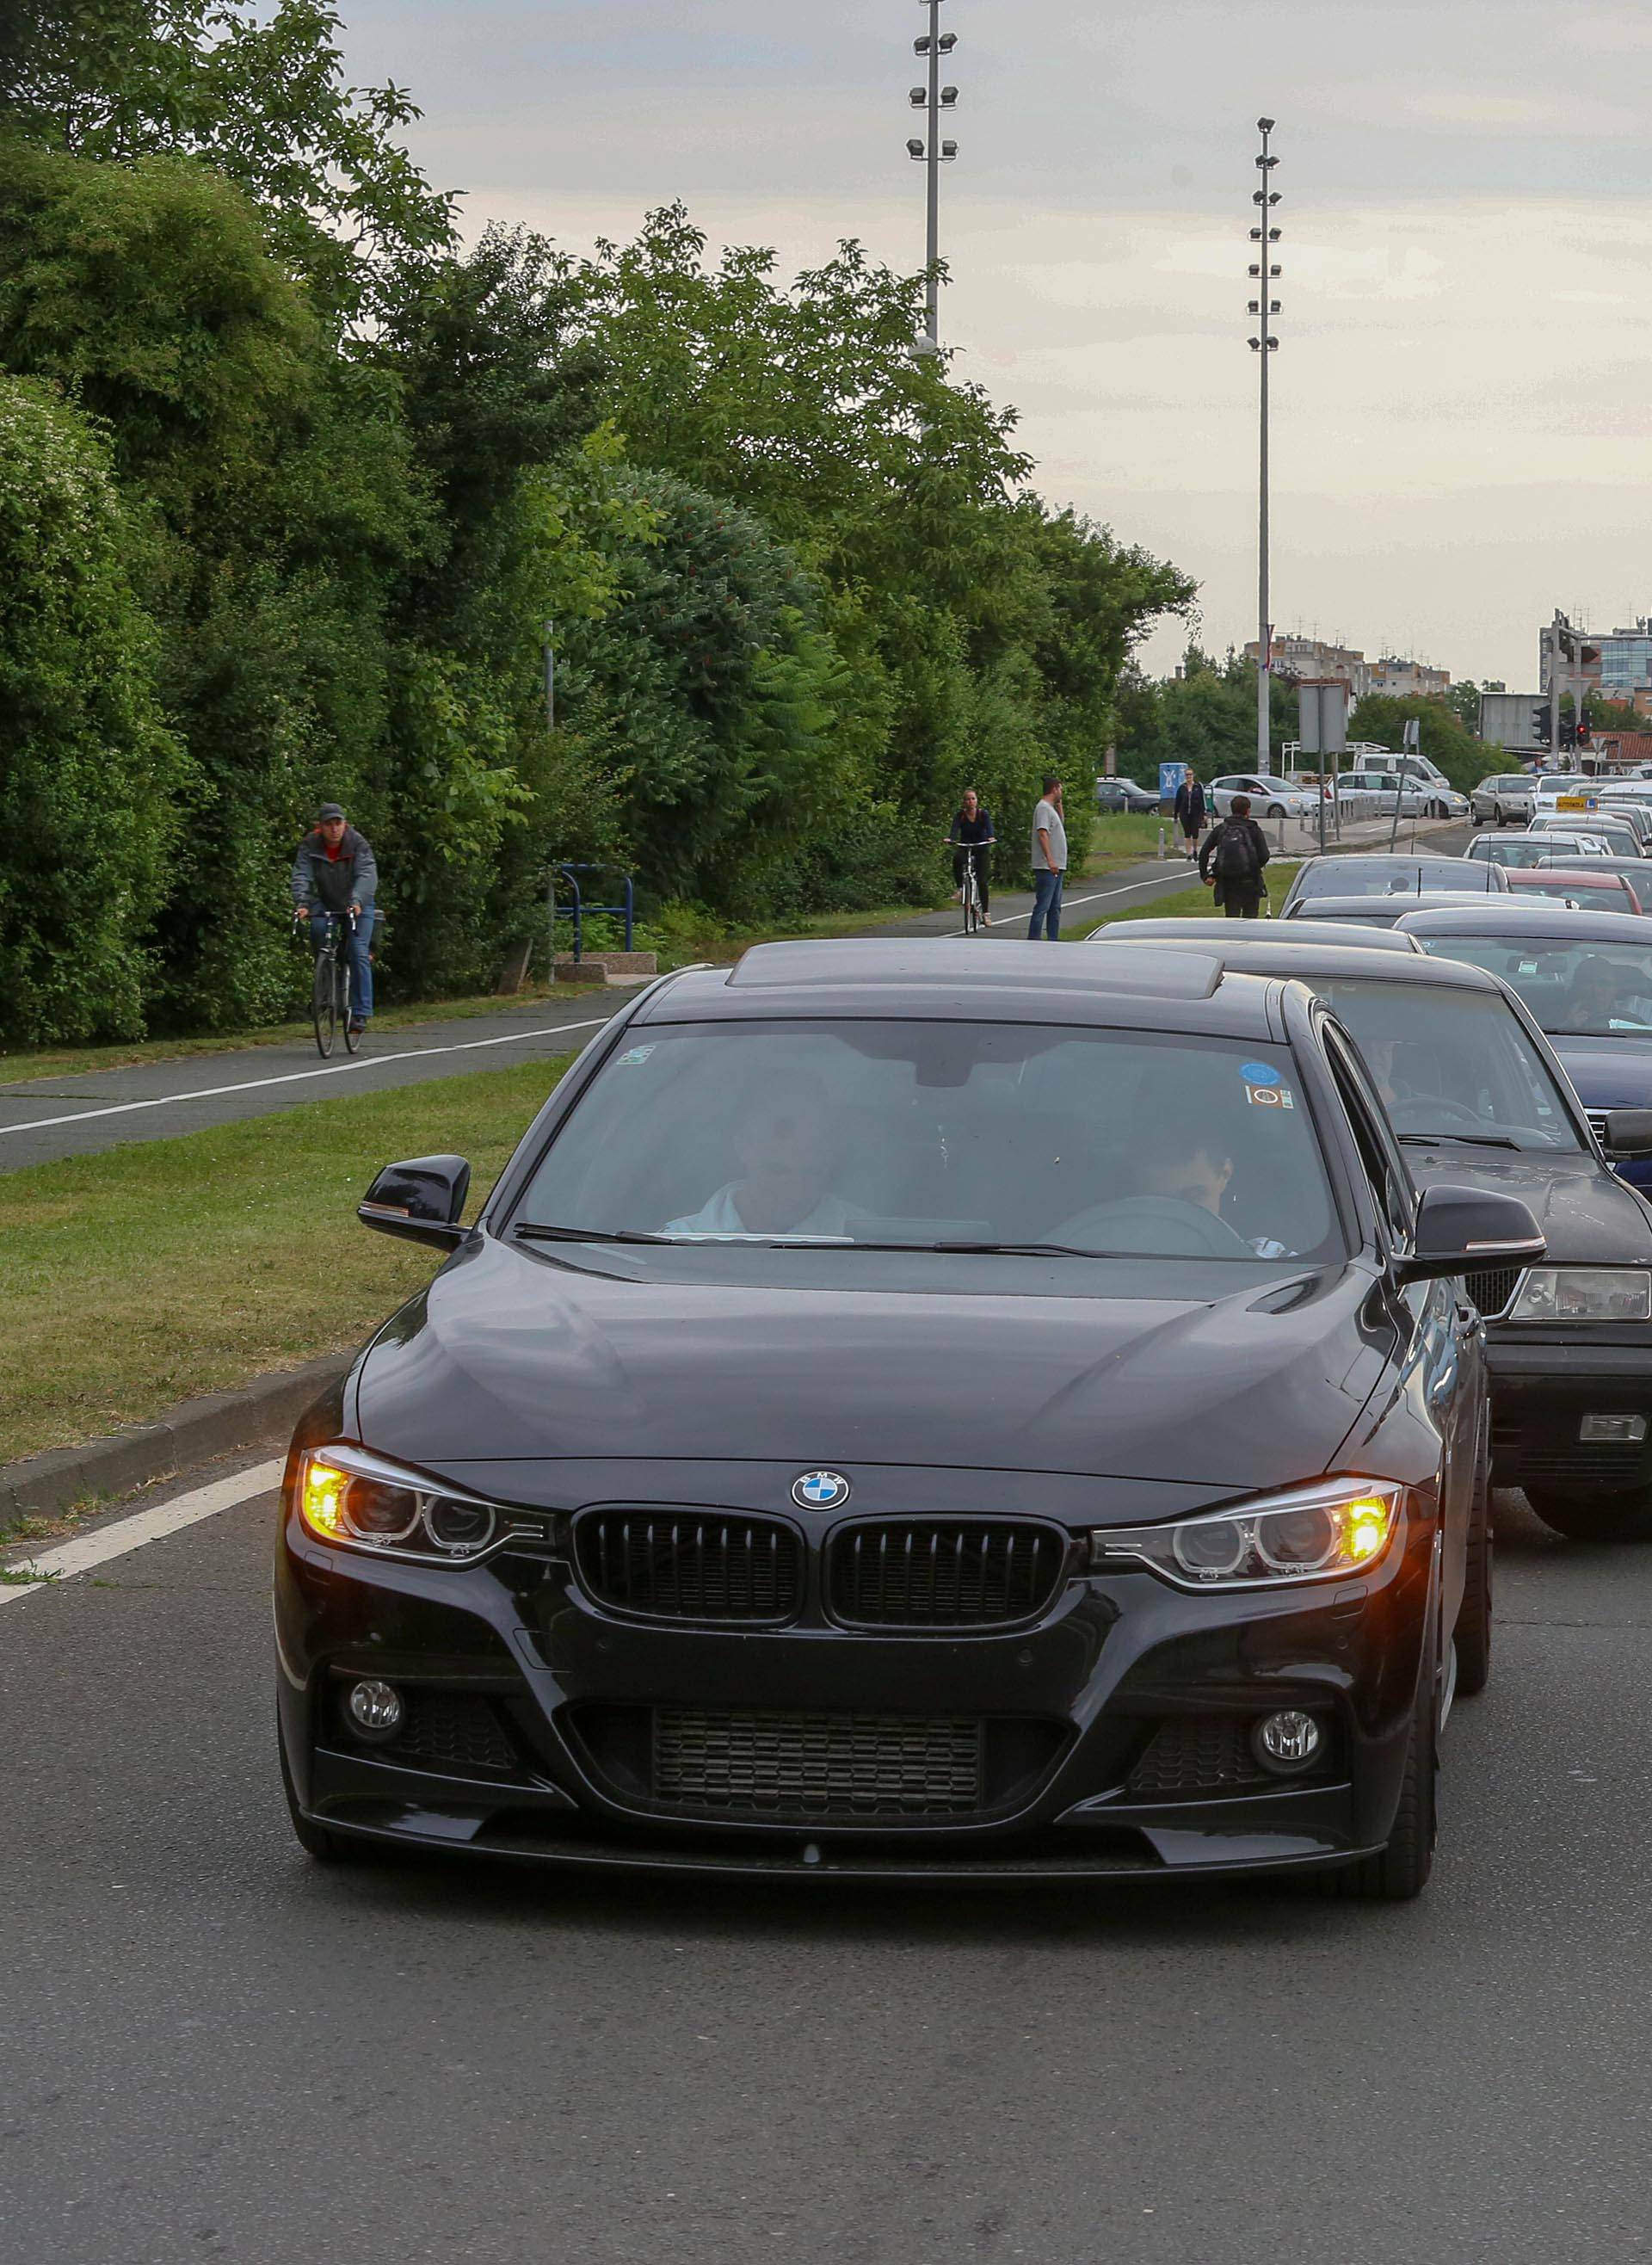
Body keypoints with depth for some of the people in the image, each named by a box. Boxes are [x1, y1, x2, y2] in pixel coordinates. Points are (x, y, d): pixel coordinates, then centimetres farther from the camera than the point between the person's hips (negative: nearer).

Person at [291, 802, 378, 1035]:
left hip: (357, 905, -2)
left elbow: (367, 875, -32)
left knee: (358, 953, -15)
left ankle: (360, 1013, -12)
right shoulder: (310, 846, -13)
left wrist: (357, 902, -50)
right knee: (317, 929, -31)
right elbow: (301, 876, -23)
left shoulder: (358, 844, -19)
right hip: (326, 903, 2)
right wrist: (301, 904, -41)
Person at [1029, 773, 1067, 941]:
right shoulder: (1043, 808, -12)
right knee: (1042, 907, -12)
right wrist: (1050, 860, -28)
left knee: (1055, 907, 13)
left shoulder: (1051, 808, 18)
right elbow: (1042, 833, -22)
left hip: (1056, 867, 10)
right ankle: (1033, 941, -13)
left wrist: (1059, 805, 25)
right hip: (1046, 868, -10)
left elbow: (1059, 825, 37)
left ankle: (1054, 941, 18)